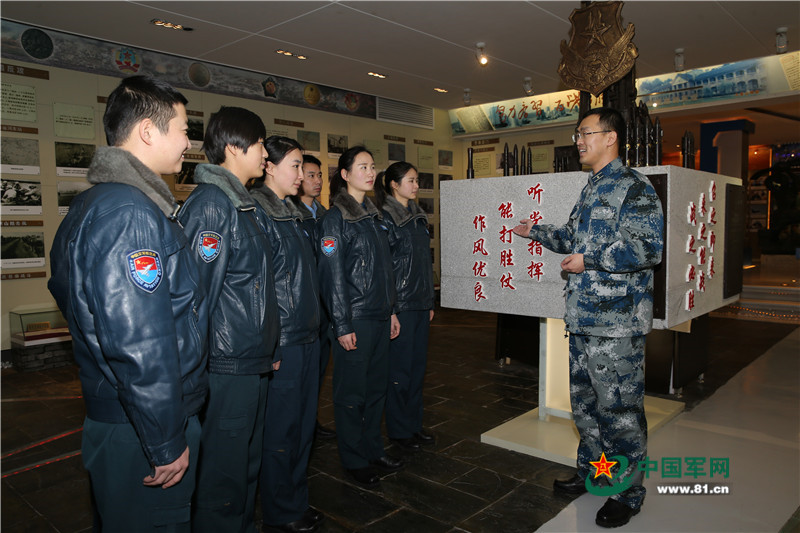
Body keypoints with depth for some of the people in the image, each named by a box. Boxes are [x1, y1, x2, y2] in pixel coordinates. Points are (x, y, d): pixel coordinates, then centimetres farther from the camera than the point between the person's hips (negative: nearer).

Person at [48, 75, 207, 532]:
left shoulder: (89, 204, 11)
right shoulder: (130, 213, -24)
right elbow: (139, 345, -28)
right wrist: (168, 443, -20)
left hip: (109, 413, 10)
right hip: (142, 429, -10)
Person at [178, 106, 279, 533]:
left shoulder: (246, 205, 14)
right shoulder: (211, 204, -16)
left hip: (252, 363, 10)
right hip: (226, 367, -9)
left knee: (248, 462, 22)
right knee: (224, 473, 4)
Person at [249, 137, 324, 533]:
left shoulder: (292, 215, 15)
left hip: (307, 337, 9)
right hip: (280, 341, -9)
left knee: (303, 423, 17)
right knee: (280, 428, 5)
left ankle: (297, 500, 33)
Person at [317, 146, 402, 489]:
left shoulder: (374, 215, 14)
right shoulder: (335, 218, -8)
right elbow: (332, 274, -13)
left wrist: (392, 311, 16)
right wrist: (342, 325, -15)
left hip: (380, 316, 7)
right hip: (354, 318, -7)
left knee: (377, 384, 14)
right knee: (352, 390, 4)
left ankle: (373, 449, 29)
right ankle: (354, 460, 19)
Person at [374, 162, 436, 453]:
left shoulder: (418, 217, 15)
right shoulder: (385, 218, -9)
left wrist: (430, 301, 17)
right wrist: (389, 308, -17)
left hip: (420, 303, 8)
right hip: (399, 304, -7)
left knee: (418, 365, 13)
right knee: (400, 368, 2)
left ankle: (414, 424, 26)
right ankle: (398, 430, 16)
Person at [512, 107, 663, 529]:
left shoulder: (634, 188, -11)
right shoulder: (591, 189, 17)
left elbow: (650, 248, -21)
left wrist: (589, 261, -20)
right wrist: (535, 232, 21)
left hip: (617, 324, -9)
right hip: (582, 319, 9)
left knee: (619, 409, 1)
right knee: (585, 402, 19)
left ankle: (628, 492, 19)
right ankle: (590, 473, 36)